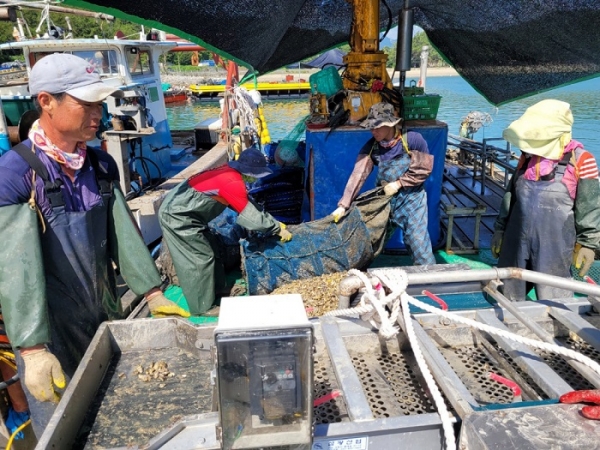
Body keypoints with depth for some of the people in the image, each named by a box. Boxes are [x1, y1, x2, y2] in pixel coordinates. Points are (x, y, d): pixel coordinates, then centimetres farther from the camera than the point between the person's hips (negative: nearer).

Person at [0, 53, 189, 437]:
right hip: (51, 332, -5)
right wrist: (32, 350, -24)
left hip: (107, 318, 6)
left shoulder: (101, 165, 2)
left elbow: (123, 233, 2)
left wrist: (153, 294, -1)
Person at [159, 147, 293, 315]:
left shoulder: (230, 172, 4)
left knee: (210, 252, 16)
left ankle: (216, 290, 31)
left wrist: (273, 223, 9)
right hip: (177, 216, -10)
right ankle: (202, 307, 10)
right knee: (201, 258, -3)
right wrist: (278, 229, -11)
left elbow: (248, 206, 12)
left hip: (181, 211, 10)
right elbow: (251, 217, -23)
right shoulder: (232, 182, -26)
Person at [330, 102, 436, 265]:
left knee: (417, 240, -6)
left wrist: (398, 183, -18)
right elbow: (358, 175, -18)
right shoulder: (371, 146, -10)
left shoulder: (413, 140, -19)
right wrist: (343, 205, -24)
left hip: (411, 198, -3)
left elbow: (424, 168, -13)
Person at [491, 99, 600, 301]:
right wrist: (500, 229, 14)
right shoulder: (528, 156, 9)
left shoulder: (580, 159, -8)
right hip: (517, 238, 5)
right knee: (509, 295, 15)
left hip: (554, 243, -5)